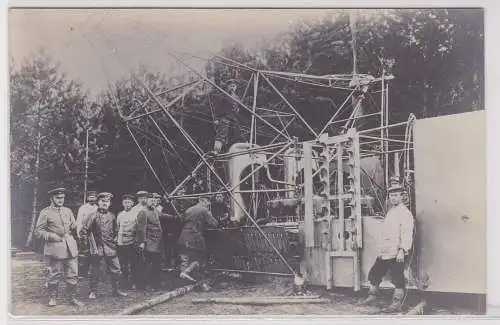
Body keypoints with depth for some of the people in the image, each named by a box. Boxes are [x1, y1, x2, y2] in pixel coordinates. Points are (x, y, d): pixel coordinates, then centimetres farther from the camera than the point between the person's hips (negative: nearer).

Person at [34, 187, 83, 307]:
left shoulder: (68, 211, 15)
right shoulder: (45, 213, 1)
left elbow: (75, 228, 19)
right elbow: (38, 231, -1)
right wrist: (52, 236, -14)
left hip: (70, 248, 4)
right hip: (55, 248, -4)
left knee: (73, 274, 3)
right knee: (54, 274, 2)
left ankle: (73, 298, 14)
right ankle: (52, 298, 18)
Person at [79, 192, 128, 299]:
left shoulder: (112, 217, 7)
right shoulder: (93, 216, -6)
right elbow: (83, 231, -4)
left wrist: (114, 241, 12)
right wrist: (86, 247, -4)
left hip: (110, 248, 4)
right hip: (96, 248, -4)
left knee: (115, 270, 6)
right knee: (94, 271, 5)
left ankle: (116, 290, 19)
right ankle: (93, 291, 18)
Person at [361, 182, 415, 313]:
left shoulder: (405, 213, -9)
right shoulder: (390, 212, 19)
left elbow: (406, 233, -19)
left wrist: (402, 250, -27)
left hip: (397, 254, -9)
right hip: (384, 252, 9)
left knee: (397, 278, -6)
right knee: (374, 273, 16)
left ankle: (397, 304, 2)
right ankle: (372, 295, 33)